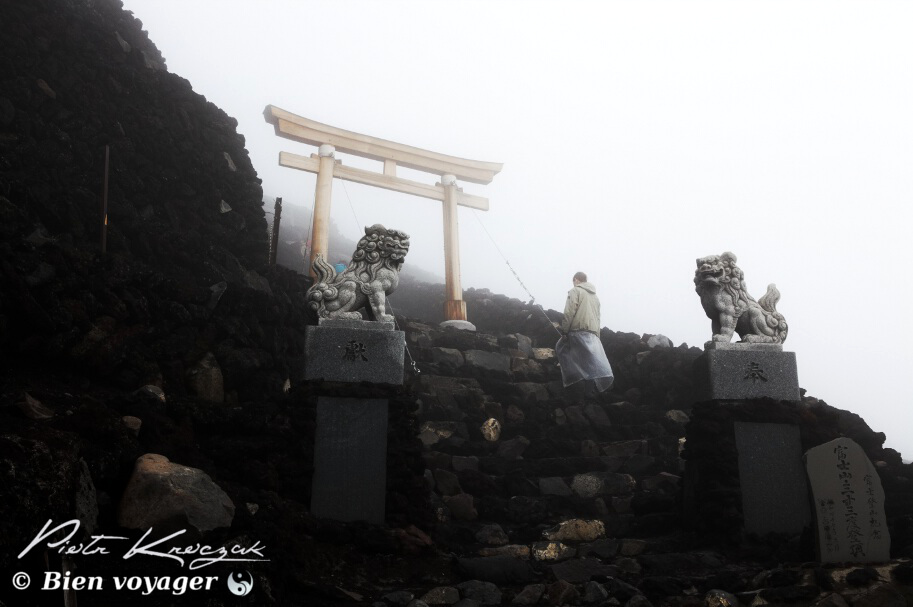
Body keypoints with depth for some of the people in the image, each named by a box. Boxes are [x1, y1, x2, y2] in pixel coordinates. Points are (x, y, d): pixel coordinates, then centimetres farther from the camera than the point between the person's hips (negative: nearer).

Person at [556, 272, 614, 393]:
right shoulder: (594, 295, 27)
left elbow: (569, 312, -9)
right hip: (593, 332, 7)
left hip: (579, 330, -7)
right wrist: (597, 336, 17)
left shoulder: (575, 291, 4)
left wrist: (564, 330, -7)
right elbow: (597, 317, 19)